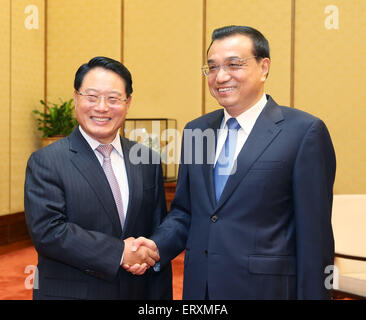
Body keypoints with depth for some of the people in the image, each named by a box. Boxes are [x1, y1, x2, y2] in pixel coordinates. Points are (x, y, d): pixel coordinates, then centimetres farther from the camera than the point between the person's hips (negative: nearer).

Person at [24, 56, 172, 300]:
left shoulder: (148, 161, 2)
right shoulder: (45, 162, -9)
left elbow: (158, 235, 4)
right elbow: (46, 231, -19)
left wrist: (160, 297, 1)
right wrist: (119, 252, -21)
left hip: (137, 291, 4)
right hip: (69, 292, -4)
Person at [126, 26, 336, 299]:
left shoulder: (304, 131, -10)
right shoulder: (196, 131, 7)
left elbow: (314, 233, -11)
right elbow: (184, 212, 12)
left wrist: (312, 294, -11)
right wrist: (157, 246, -5)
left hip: (265, 287, -5)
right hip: (199, 286, 5)